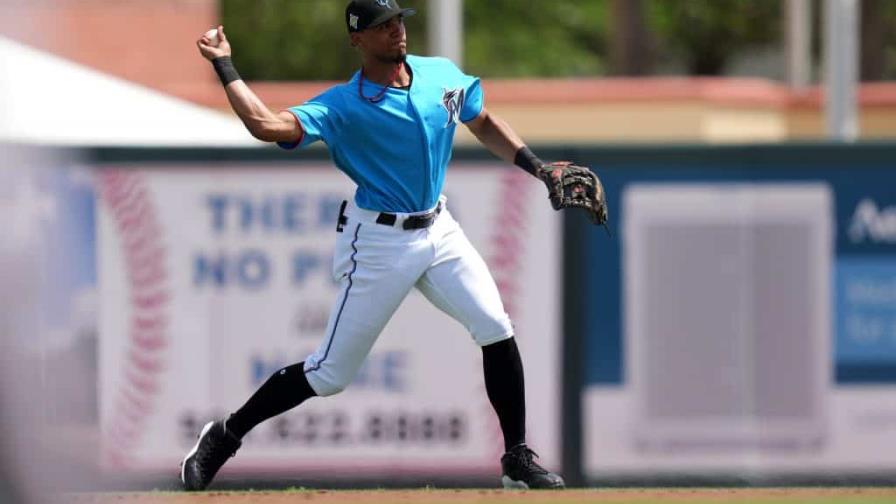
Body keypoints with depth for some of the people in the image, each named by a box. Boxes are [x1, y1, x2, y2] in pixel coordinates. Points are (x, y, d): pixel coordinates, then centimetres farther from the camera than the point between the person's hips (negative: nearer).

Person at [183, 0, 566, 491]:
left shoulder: (442, 75, 0)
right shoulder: (343, 106, -16)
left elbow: (484, 124, 17)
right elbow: (266, 124, -29)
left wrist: (537, 167, 7)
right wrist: (224, 68, -30)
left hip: (439, 230, 5)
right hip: (379, 242, -5)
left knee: (497, 331, -8)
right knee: (330, 373, -1)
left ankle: (518, 460, 5)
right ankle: (223, 436, 15)